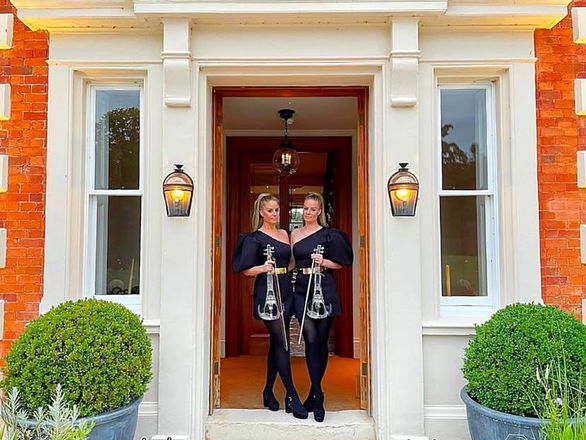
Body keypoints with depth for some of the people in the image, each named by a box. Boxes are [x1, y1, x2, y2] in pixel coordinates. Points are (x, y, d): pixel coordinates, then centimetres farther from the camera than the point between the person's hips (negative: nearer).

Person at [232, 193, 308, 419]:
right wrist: (263, 268, -24)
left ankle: (268, 392, 22)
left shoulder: (284, 234, 16)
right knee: (282, 343, -8)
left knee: (277, 343, 10)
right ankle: (292, 397, -1)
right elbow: (246, 269, -6)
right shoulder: (254, 238, -3)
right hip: (266, 292, -6)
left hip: (285, 290, 6)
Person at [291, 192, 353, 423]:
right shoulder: (295, 234, 13)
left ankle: (314, 391, 19)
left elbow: (341, 263, 3)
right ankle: (318, 397, 4)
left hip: (324, 289, -2)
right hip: (302, 290, 2)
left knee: (322, 341, 5)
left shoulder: (328, 234, 1)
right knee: (311, 340, -3)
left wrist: (323, 261, -12)